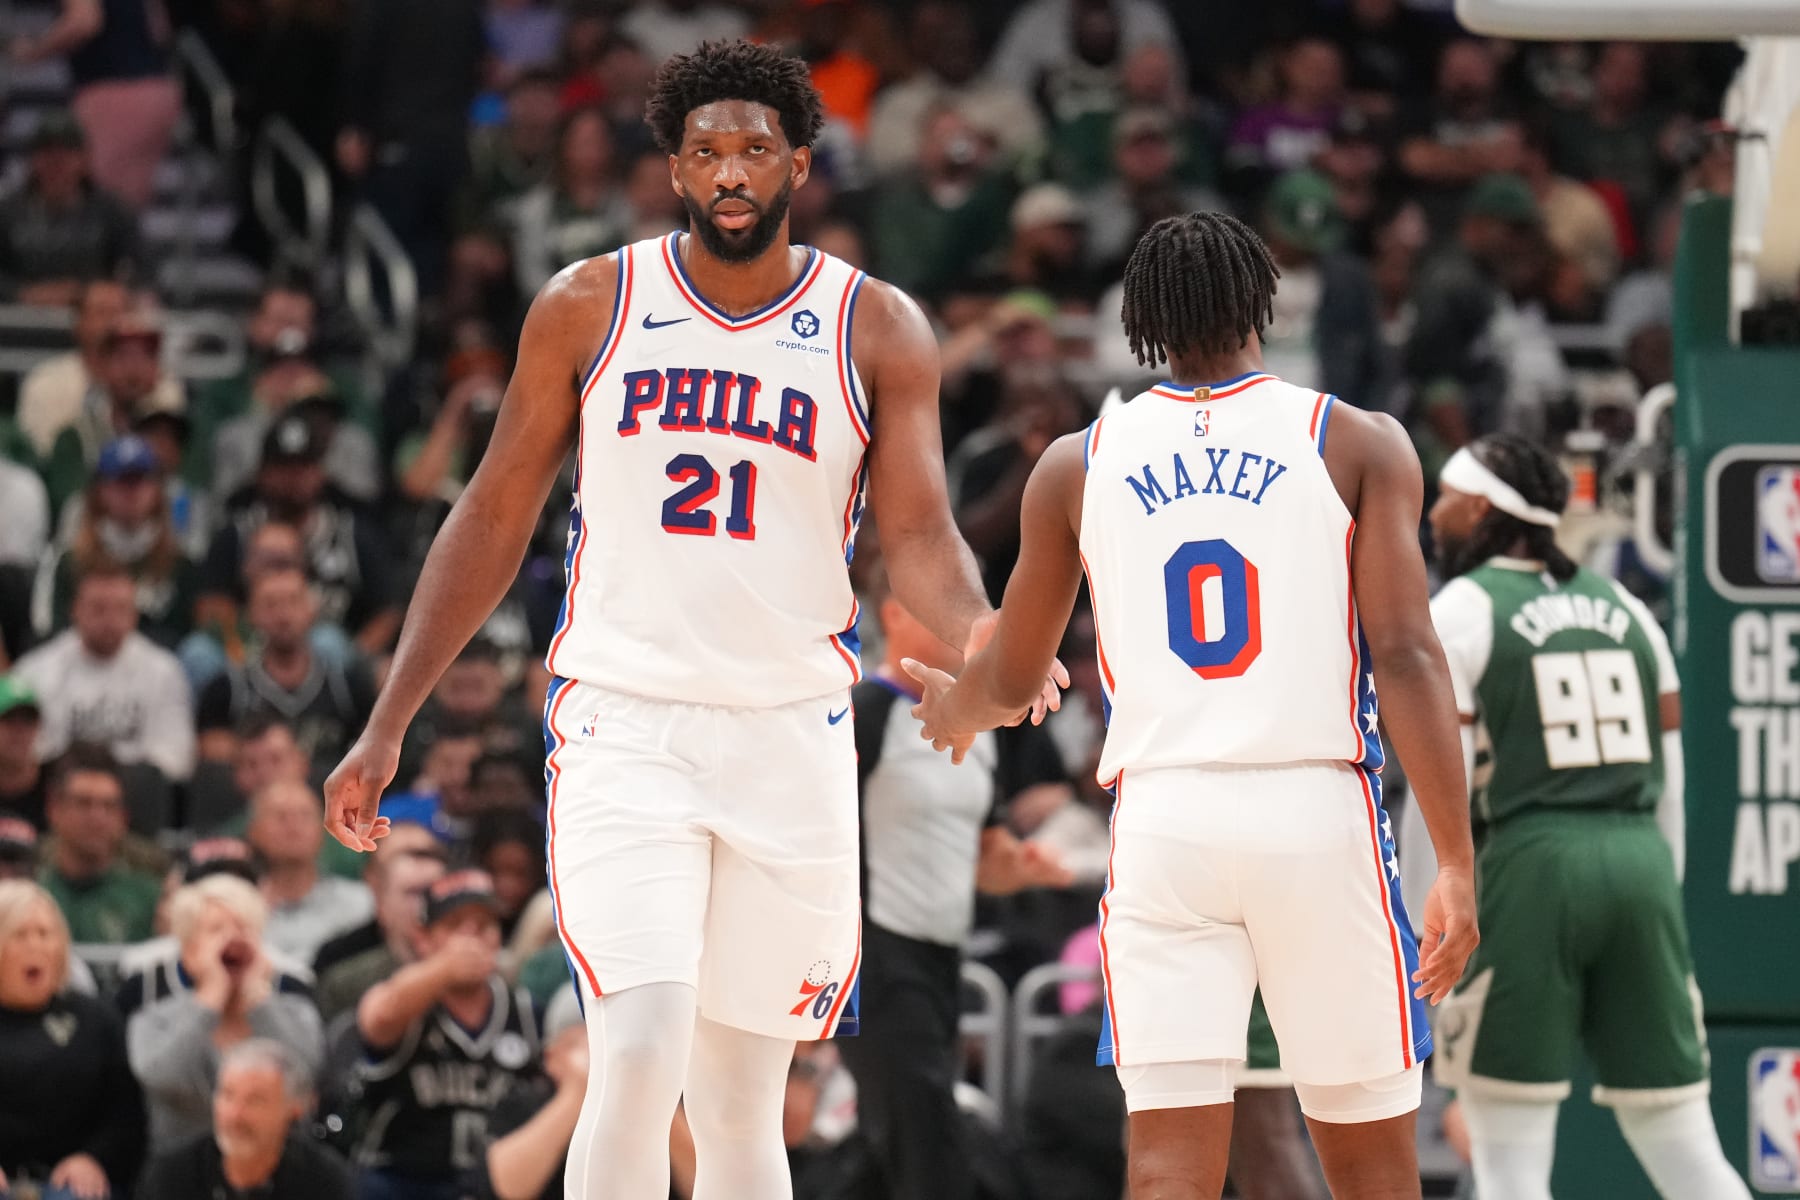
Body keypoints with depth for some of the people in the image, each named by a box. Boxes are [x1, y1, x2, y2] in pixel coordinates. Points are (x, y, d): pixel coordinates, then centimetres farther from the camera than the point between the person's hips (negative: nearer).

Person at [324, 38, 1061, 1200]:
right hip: (623, 722, -1)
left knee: (742, 1103, 6)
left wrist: (978, 632, -28)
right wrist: (388, 725, 5)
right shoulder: (590, 307, 2)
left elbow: (920, 534, -4)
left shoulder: (878, 330, 3)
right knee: (640, 1058, -19)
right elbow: (495, 517, 8)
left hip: (791, 733, 1)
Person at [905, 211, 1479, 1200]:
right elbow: (1405, 655, -6)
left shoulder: (1077, 465, 9)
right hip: (1318, 812, -1)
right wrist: (1456, 862, -7)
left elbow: (1010, 682, 19)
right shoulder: (1360, 445, 3)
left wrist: (953, 710, 43)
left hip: (1161, 818, 1)